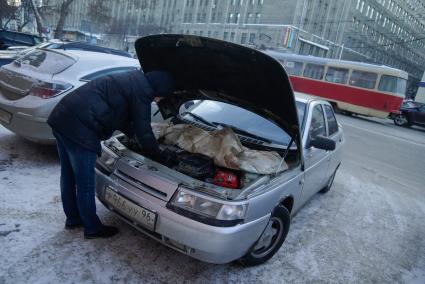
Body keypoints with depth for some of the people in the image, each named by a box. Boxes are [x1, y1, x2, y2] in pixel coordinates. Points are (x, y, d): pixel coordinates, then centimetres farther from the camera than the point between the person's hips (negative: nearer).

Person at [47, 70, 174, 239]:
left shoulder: (132, 80, 18)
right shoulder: (142, 91, -11)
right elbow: (144, 132, -7)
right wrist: (158, 156, 7)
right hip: (79, 128, -10)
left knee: (69, 175, 22)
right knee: (85, 183, 6)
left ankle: (73, 219, 41)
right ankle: (92, 228, 24)